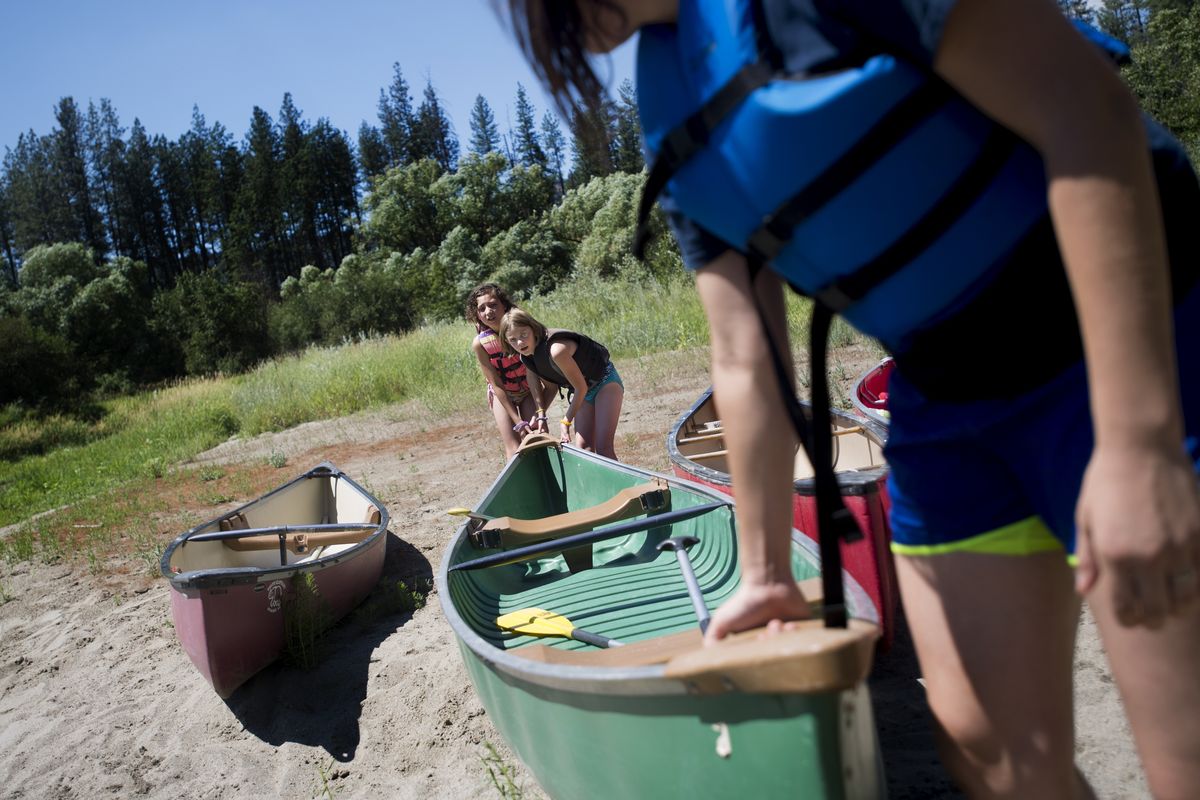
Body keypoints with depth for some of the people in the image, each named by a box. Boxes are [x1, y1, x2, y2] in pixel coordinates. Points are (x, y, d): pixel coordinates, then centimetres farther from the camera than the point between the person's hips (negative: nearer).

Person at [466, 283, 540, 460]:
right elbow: (496, 384, -19)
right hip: (502, 395, -1)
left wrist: (541, 412, -30)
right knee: (514, 450, -8)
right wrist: (517, 421, -20)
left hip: (528, 391, 1)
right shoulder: (479, 343, -23)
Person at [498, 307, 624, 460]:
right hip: (582, 391, 7)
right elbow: (551, 386, 4)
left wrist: (566, 421, -17)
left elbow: (581, 387, -24)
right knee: (582, 447, -1)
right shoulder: (526, 358, -9)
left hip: (605, 382, -7)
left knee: (603, 448, -15)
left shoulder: (556, 349, -34)